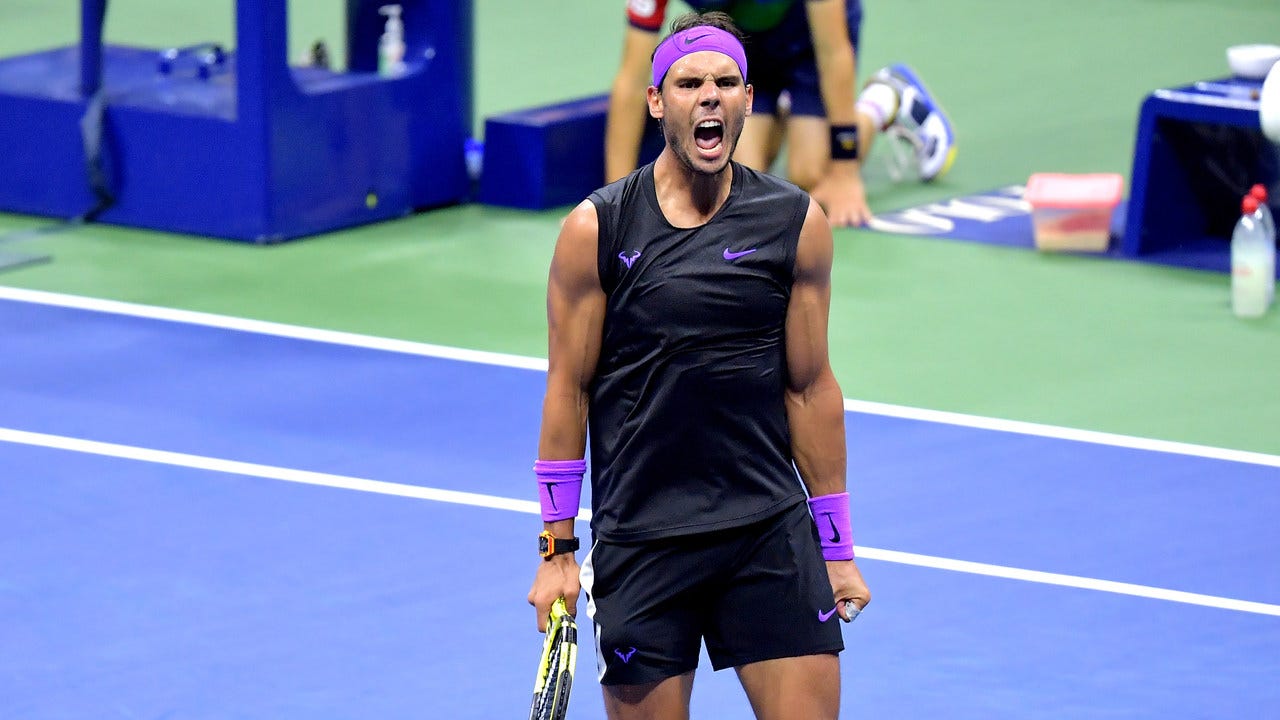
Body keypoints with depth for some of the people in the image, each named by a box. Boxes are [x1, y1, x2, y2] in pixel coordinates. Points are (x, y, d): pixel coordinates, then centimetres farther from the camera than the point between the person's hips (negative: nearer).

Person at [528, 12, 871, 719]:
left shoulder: (797, 224, 2)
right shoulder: (596, 229, -3)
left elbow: (811, 388, 8)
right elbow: (568, 390, 1)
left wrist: (837, 549, 8)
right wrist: (557, 549, 0)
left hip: (771, 531, 1)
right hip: (639, 542, -1)